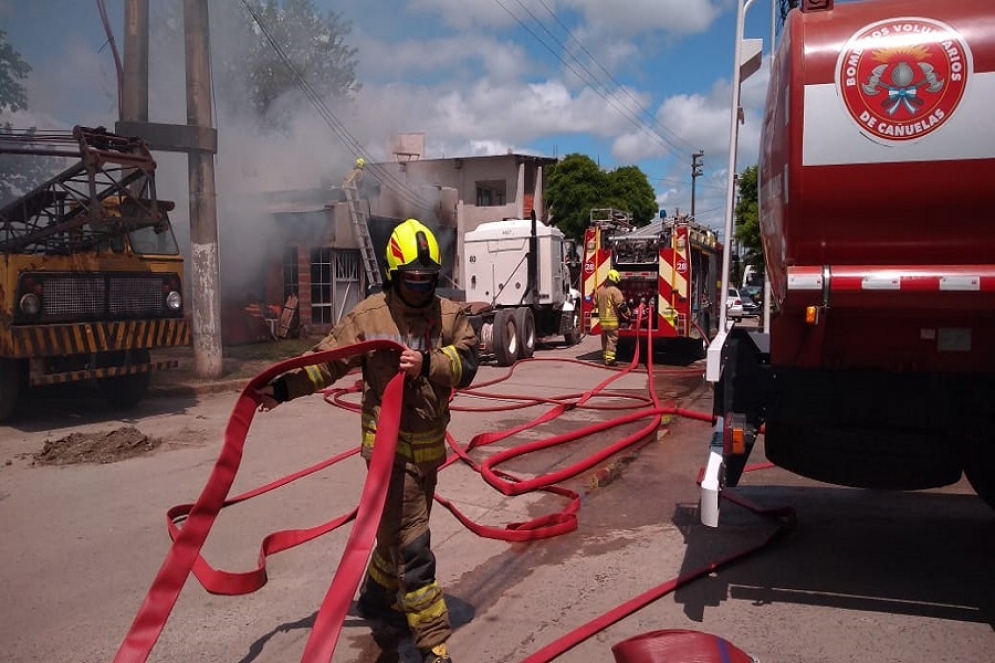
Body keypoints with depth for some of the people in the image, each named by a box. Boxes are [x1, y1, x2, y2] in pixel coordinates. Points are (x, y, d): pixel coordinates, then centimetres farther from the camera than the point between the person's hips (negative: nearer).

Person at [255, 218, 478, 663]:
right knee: (412, 543, -6)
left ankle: (376, 600, 46)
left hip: (431, 442, 5)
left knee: (399, 529, 22)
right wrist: (283, 388, -9)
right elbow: (327, 360, -3)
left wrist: (428, 363, -30)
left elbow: (466, 363, -13)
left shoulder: (450, 315, -1)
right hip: (390, 442, -5)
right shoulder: (368, 316, -7)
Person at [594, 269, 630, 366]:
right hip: (612, 319, -7)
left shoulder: (599, 290, 8)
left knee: (604, 339, 17)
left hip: (602, 319, 7)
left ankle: (605, 356, 26)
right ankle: (609, 358, -9)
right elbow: (621, 305, -16)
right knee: (612, 339, -4)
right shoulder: (615, 291, -14)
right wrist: (627, 313, -3)